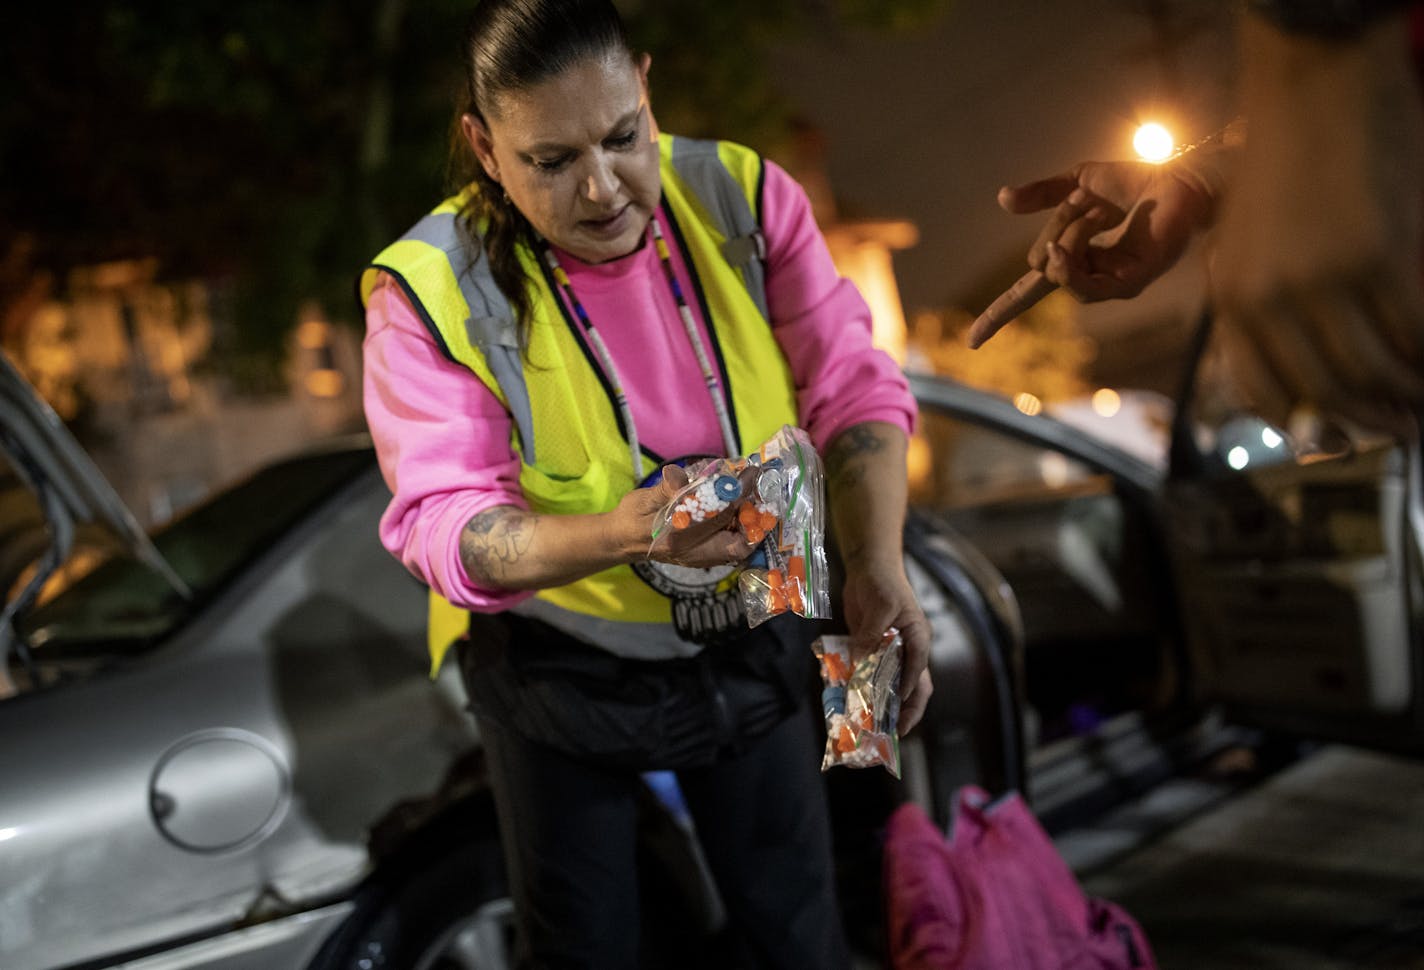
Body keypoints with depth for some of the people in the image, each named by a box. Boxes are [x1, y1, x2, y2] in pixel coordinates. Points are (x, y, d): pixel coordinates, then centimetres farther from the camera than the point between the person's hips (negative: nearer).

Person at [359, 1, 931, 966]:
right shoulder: (432, 289, -22)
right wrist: (620, 535, -43)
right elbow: (444, 524, -24)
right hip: (560, 667, -2)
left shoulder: (744, 196, -14)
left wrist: (878, 563, -28)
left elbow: (851, 386, -12)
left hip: (751, 638, 2)